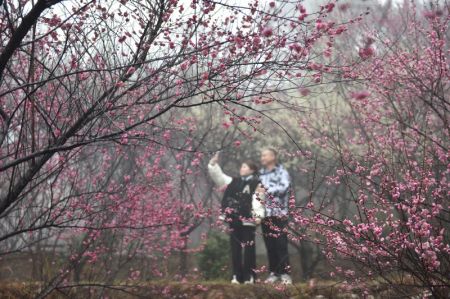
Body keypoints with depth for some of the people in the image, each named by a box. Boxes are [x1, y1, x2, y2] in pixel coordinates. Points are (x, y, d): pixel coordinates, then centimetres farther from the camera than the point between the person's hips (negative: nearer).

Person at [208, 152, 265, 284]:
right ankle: (237, 276, 9)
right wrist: (213, 164, 4)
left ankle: (249, 276, 1)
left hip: (247, 220, -6)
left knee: (249, 248, -1)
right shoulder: (233, 181, 17)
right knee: (235, 248, 6)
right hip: (234, 219, 6)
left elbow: (258, 201, -14)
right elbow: (218, 176, 18)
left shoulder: (256, 184, -2)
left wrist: (258, 215, -27)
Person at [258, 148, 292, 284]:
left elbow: (284, 188, -16)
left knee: (281, 245, -7)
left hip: (279, 213, -5)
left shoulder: (282, 172, -1)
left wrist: (267, 190, -19)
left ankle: (285, 273, -4)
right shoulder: (260, 174, 16)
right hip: (265, 214, 5)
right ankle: (273, 273, 10)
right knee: (269, 245, 5)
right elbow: (256, 190, 21)